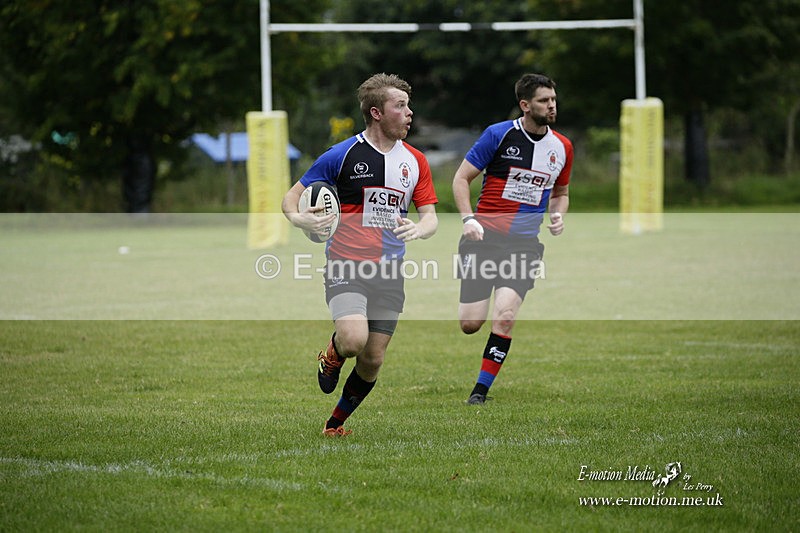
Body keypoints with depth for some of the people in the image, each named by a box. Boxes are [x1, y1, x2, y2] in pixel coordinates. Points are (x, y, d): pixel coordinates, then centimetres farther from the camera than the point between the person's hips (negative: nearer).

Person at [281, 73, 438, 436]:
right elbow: (292, 196, 1)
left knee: (372, 361, 3)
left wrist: (417, 229, -18)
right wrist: (299, 218, -23)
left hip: (389, 272, 4)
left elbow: (430, 218, 6)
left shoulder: (415, 161, 8)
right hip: (346, 266, -4)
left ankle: (336, 422, 27)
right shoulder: (342, 155, -5)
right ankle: (333, 353, 11)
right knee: (354, 340, -27)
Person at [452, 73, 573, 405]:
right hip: (485, 237, -2)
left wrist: (558, 215, 3)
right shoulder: (499, 134, -5)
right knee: (470, 324, -5)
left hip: (525, 244, 2)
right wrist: (468, 219, -14)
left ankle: (480, 391, -6)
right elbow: (461, 178, 0)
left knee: (504, 317, -18)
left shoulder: (562, 147, 8)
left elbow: (560, 192, 25)